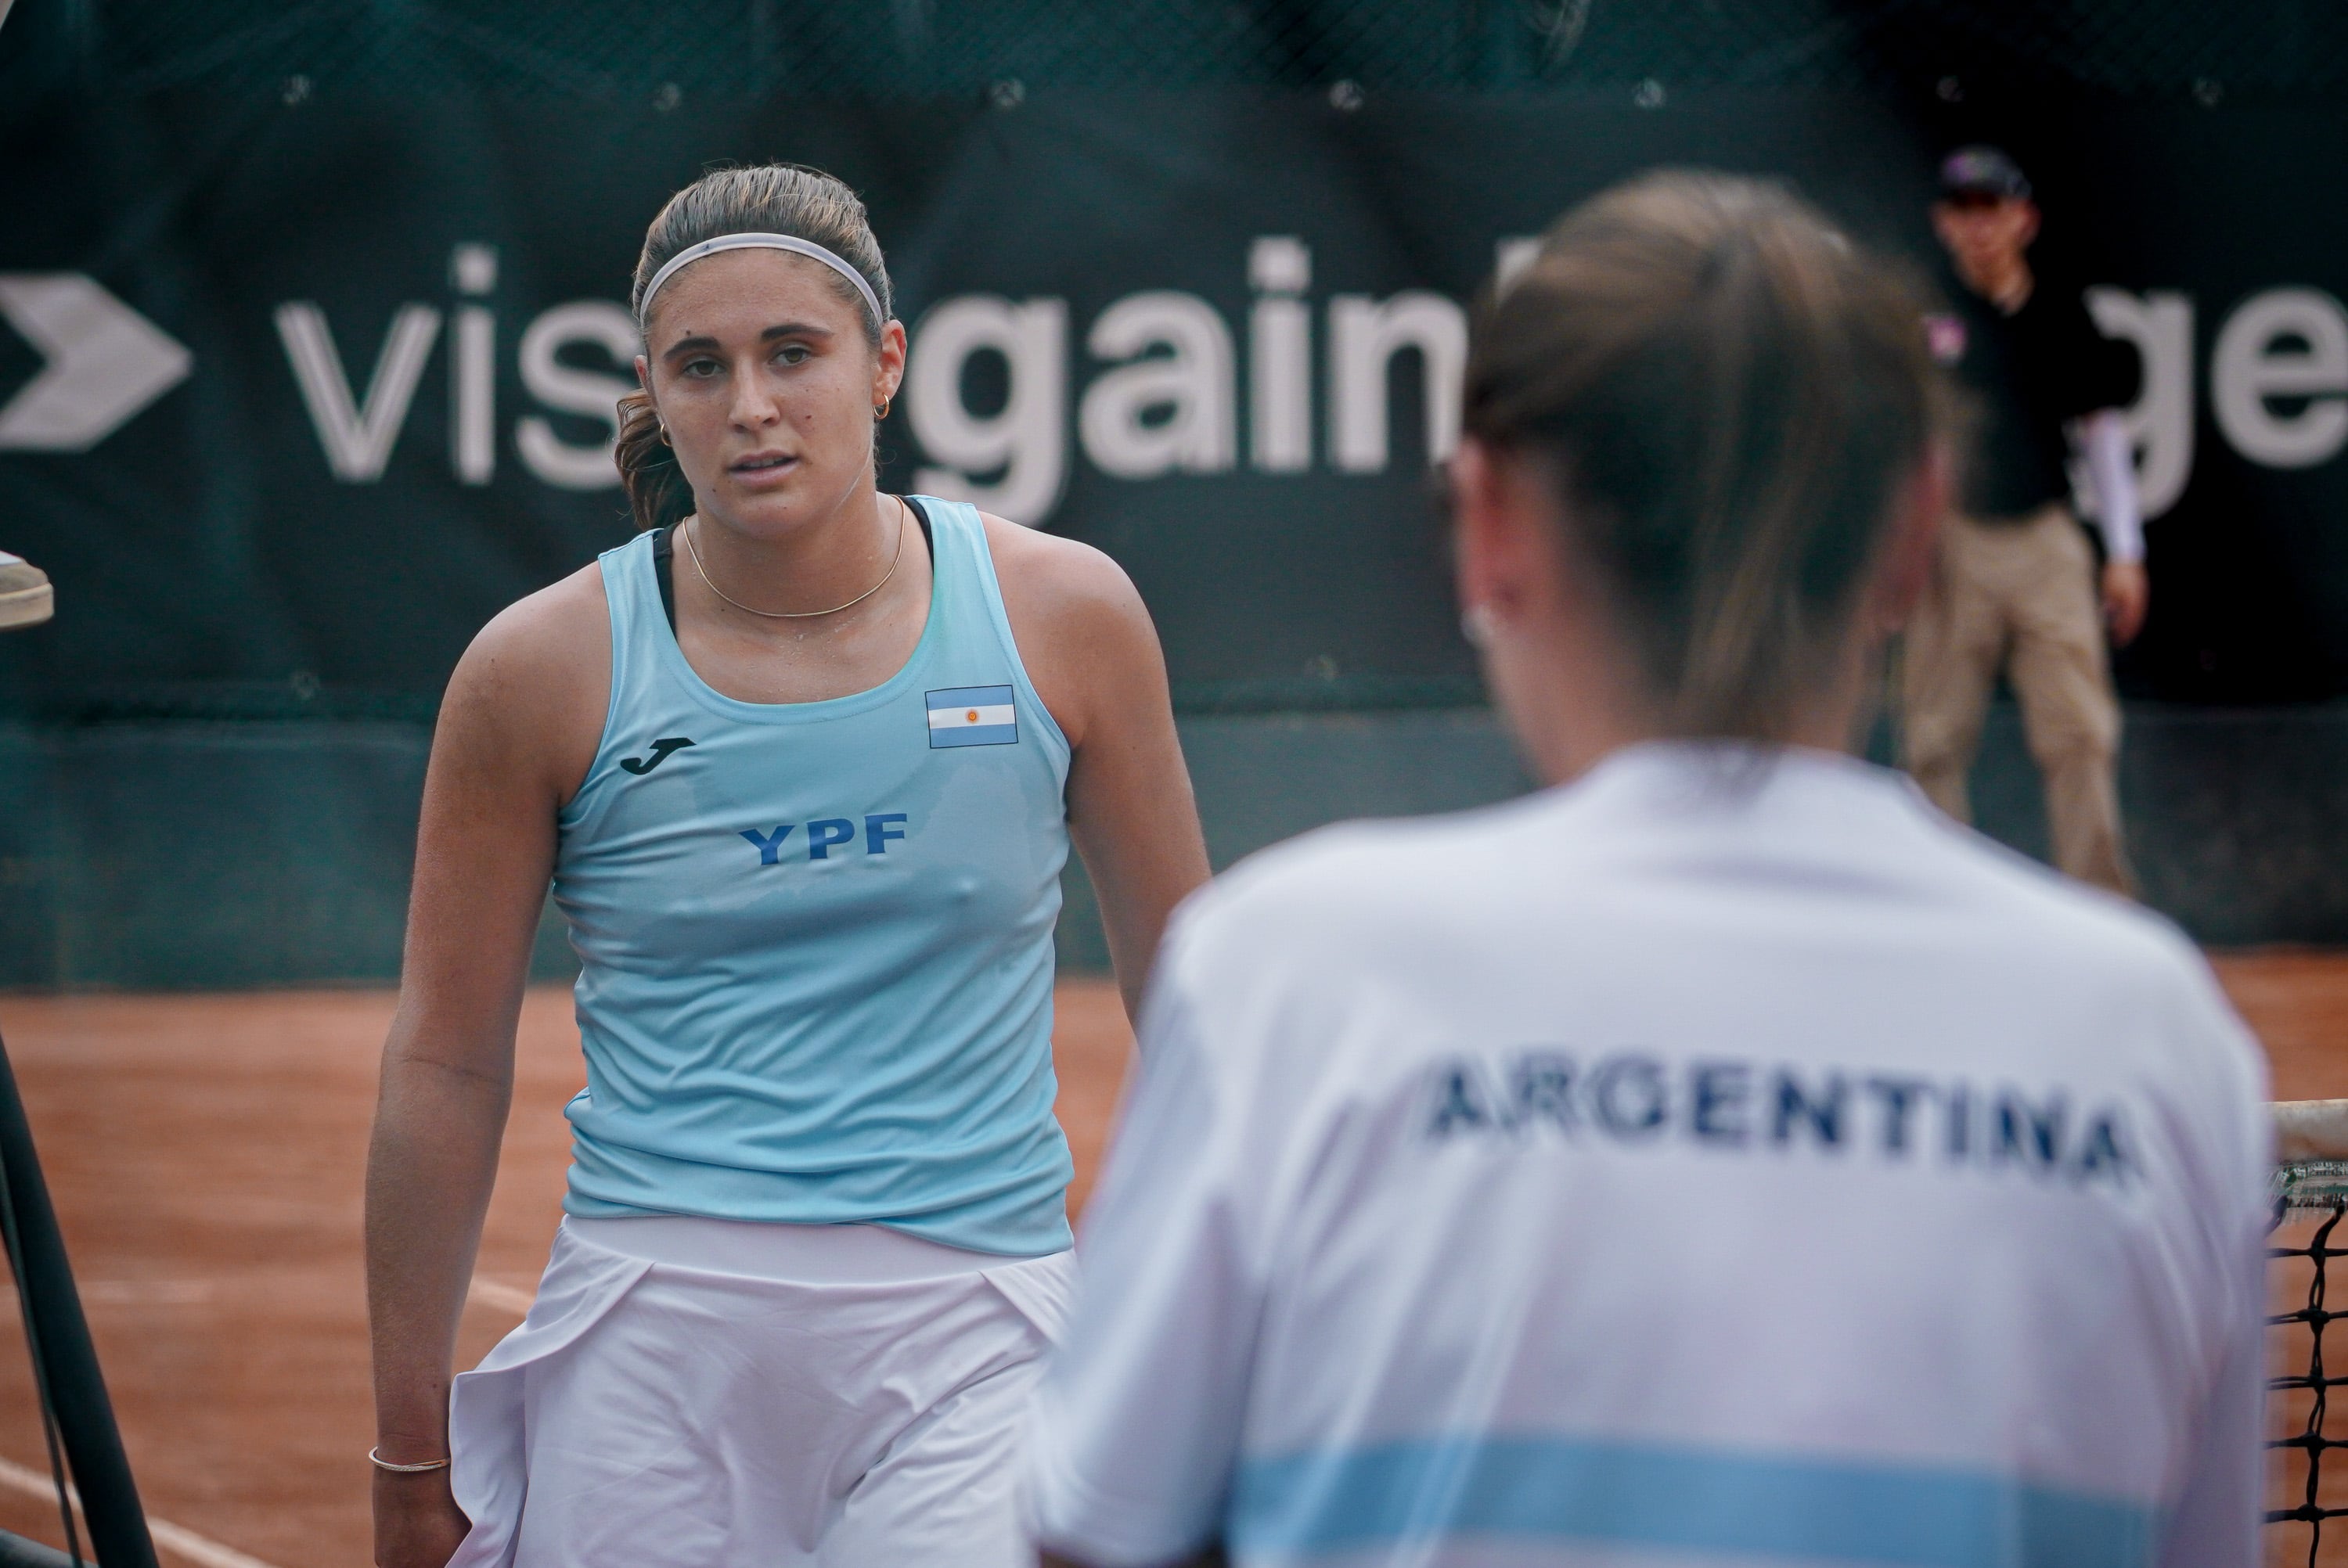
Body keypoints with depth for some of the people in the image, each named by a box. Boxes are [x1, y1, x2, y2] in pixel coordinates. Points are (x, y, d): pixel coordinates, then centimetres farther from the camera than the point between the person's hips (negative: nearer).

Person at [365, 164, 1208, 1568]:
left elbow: (1182, 981, 12)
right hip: (651, 1339, 0)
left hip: (965, 1339, 0)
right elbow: (447, 1067, 4)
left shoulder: (1063, 618, 1)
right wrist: (412, 1455, 5)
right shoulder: (544, 672, -1)